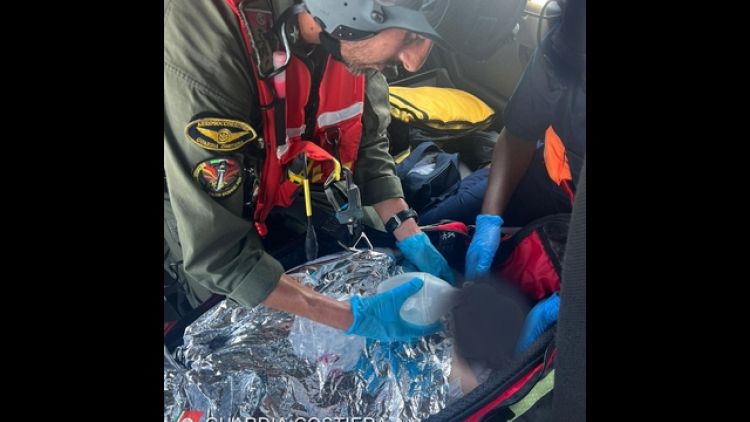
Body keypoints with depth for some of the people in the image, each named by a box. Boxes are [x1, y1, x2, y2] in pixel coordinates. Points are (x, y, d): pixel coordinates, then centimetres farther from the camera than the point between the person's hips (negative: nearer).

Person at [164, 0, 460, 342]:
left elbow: (368, 145, -9)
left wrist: (412, 240, -17)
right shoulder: (204, 47, -42)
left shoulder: (355, 35, -25)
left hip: (289, 181, 5)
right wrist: (355, 316, -37)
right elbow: (217, 250, -38)